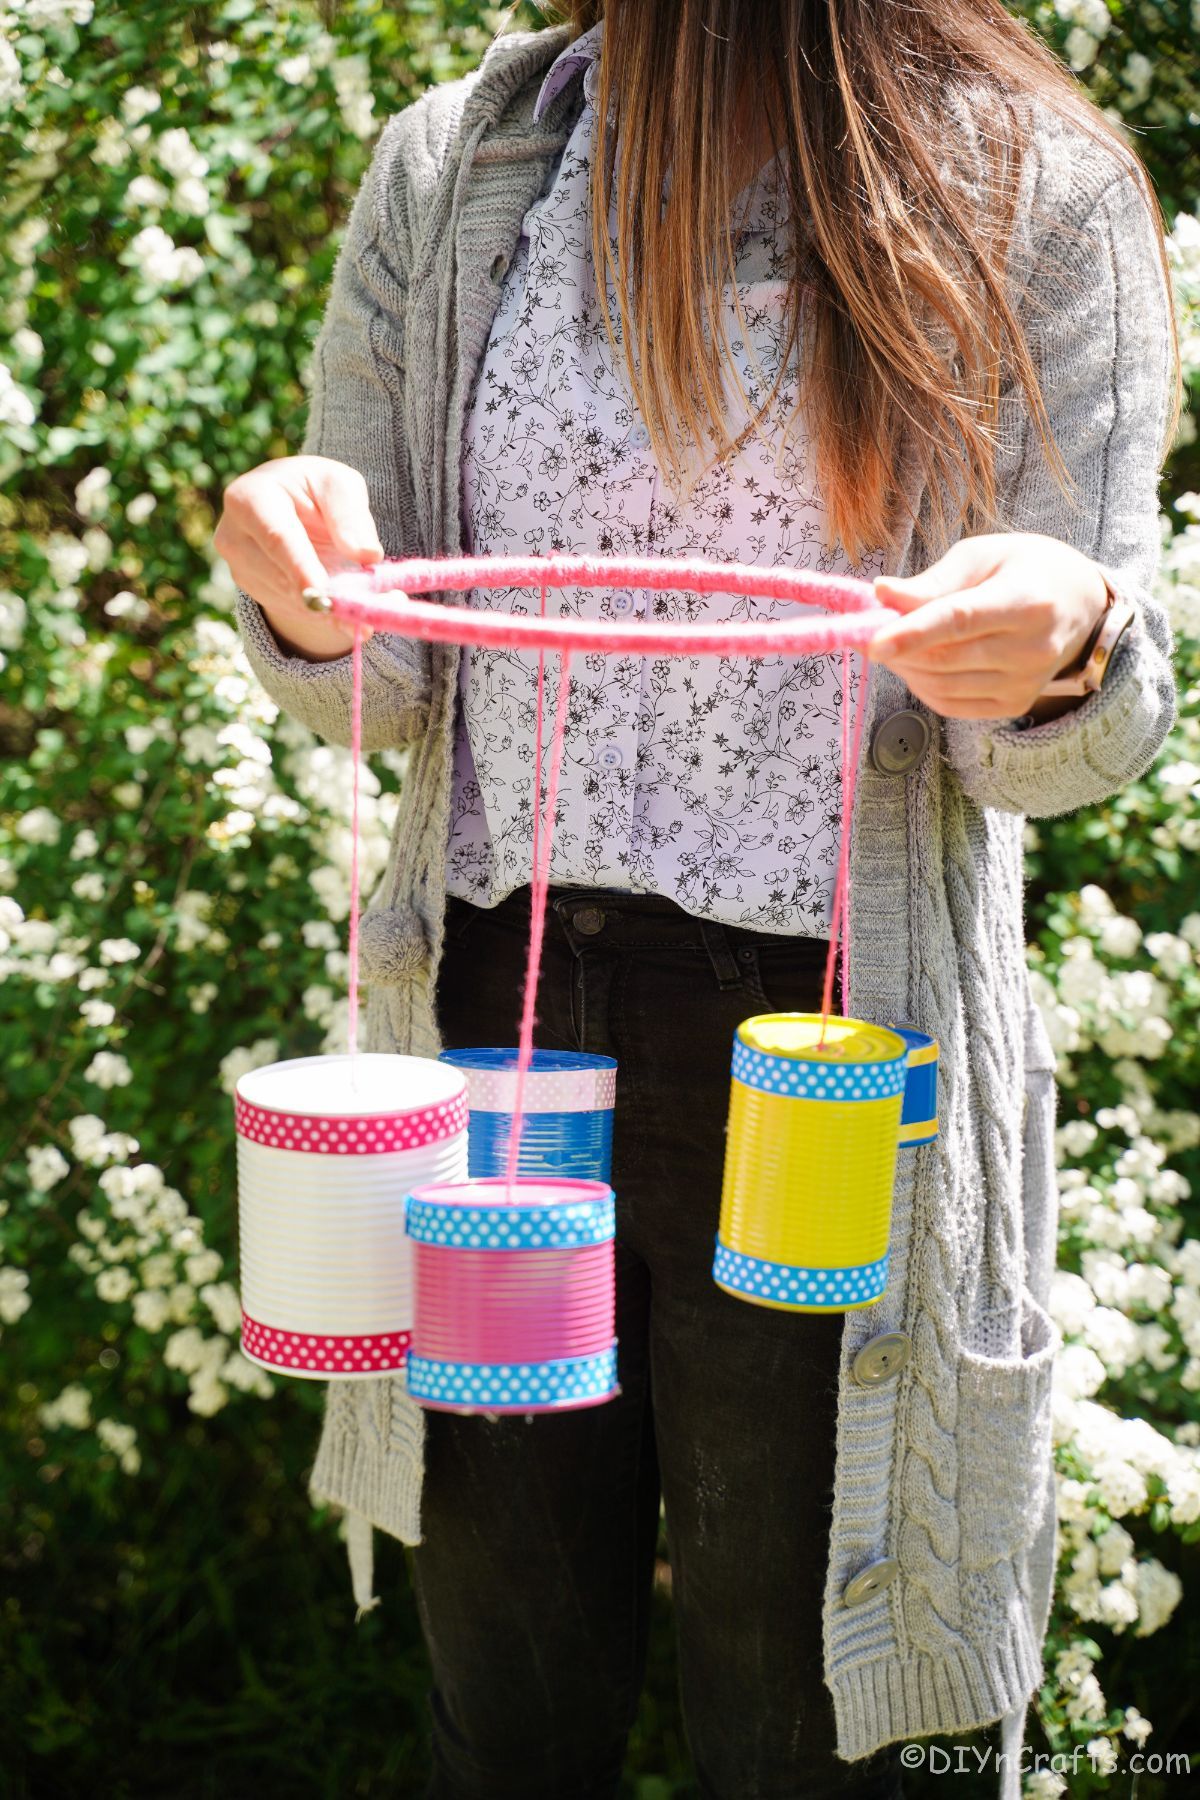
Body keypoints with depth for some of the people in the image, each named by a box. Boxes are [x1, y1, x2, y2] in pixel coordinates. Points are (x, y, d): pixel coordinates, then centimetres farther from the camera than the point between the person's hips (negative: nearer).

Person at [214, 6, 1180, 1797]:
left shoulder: (1034, 188, -2)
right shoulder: (454, 168, 6)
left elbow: (1072, 738, -3)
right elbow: (373, 686, 6)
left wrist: (1060, 651, -27)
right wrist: (310, 594, -17)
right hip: (494, 1026, 3)